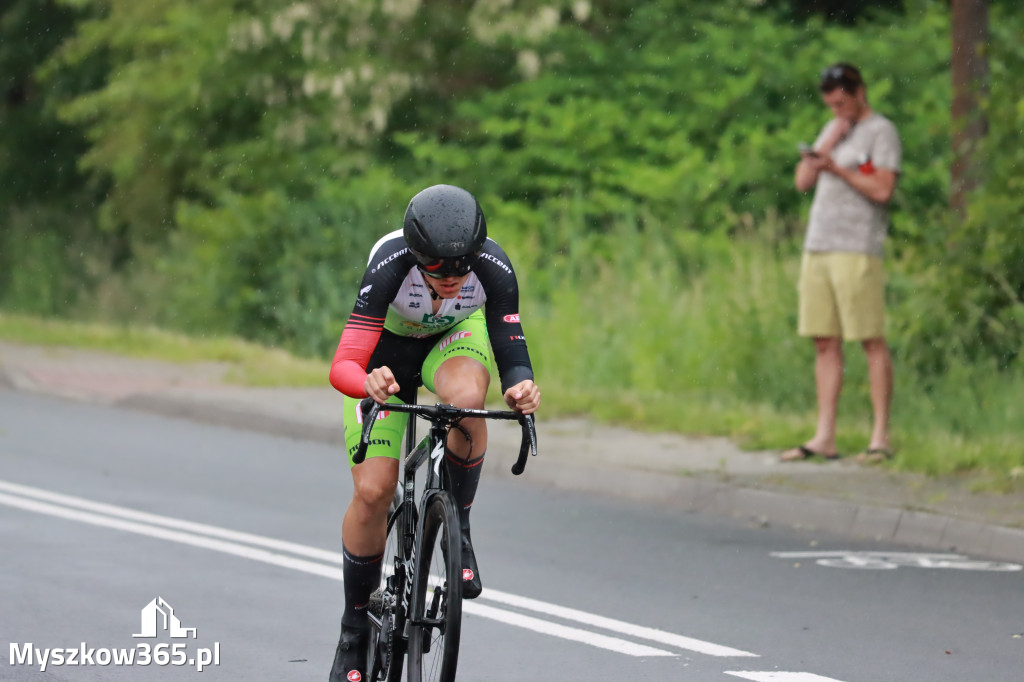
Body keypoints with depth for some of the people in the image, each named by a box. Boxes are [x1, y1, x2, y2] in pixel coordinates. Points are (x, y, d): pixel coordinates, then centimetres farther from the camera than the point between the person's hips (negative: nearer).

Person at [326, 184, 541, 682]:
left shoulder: (494, 268, -33)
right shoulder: (390, 265, -38)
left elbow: (511, 354, -31)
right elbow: (343, 367, -42)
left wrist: (520, 387, -54)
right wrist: (369, 383, -65)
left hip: (454, 339, 1)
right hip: (385, 354, -1)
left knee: (465, 398, -37)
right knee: (372, 491, -12)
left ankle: (457, 524, -11)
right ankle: (355, 630, 8)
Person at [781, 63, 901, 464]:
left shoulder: (881, 132, -1)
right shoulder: (832, 129, 21)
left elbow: (882, 190, -12)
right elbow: (803, 182, 13)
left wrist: (837, 168, -16)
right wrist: (829, 143, 3)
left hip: (858, 251, -7)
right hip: (818, 249, 7)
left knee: (872, 341, -5)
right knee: (825, 344, 5)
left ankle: (880, 438, -4)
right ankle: (824, 438, 6)